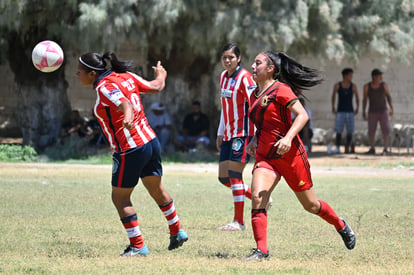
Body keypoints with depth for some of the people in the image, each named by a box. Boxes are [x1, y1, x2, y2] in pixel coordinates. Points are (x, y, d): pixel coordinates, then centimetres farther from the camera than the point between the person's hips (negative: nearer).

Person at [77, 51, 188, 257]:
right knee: (157, 190, 26)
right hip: (151, 141, 8)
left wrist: (128, 117, -57)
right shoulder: (126, 76, 4)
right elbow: (156, 87, 14)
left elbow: (125, 104, -35)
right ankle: (177, 232, 39)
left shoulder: (104, 87, -17)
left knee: (120, 197, 5)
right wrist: (161, 75, 36)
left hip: (131, 151, -8)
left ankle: (138, 246, 5)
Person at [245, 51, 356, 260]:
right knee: (257, 197, -19)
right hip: (265, 156, 6)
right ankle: (261, 250, -20)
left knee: (310, 205, 9)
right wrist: (254, 140, 8)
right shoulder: (254, 96, 12)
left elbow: (302, 115, -19)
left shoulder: (281, 90, -11)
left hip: (289, 155, -6)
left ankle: (341, 225, 37)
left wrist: (288, 138, -33)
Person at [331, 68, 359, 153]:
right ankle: (337, 148, -3)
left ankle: (347, 148, 4)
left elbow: (357, 98, 10)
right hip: (340, 111, -1)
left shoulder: (353, 86, 1)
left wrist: (357, 108, -3)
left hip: (350, 112, 1)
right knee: (338, 131, -8)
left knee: (350, 131, -3)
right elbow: (333, 96, 14)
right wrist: (333, 106, 7)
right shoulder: (337, 86, 0)